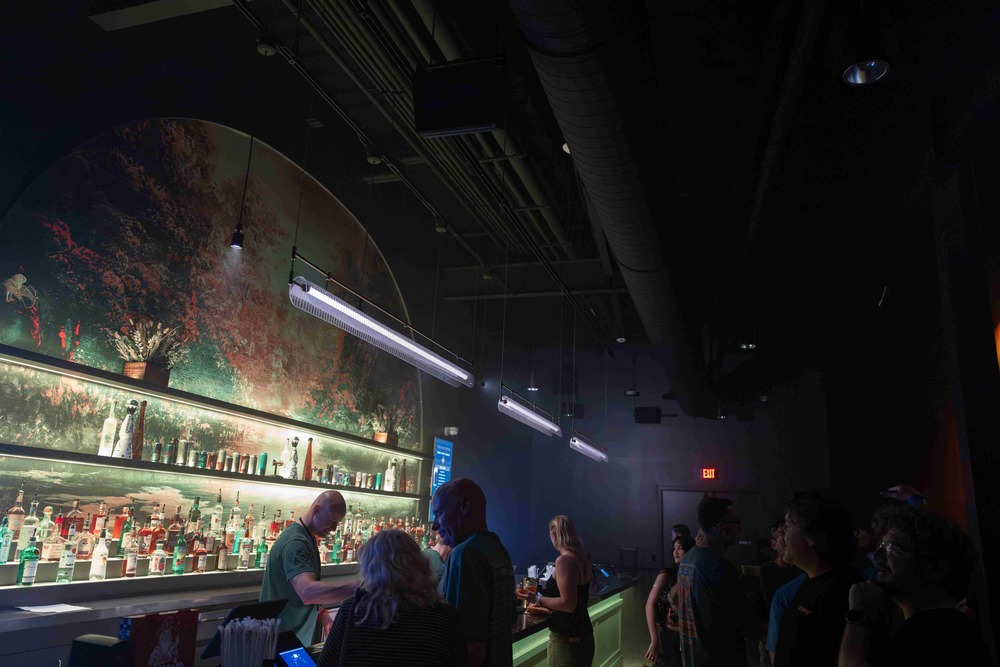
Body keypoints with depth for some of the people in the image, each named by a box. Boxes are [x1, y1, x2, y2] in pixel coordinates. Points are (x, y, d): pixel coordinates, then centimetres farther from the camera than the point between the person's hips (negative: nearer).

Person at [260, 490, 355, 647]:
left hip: (299, 633, 10)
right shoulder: (295, 542, -24)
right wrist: (358, 587, -47)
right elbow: (307, 591, -40)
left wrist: (320, 613, 3)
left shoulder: (307, 536, 8)